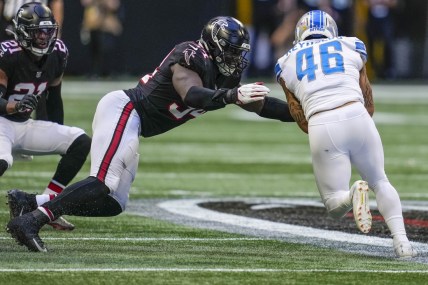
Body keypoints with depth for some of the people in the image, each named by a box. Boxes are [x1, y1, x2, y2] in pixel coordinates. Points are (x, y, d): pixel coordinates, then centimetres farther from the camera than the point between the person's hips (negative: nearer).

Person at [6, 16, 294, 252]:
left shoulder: (224, 75, 12)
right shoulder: (192, 57, -16)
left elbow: (259, 104, 20)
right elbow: (191, 95, -35)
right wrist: (231, 96, -47)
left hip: (129, 120, 10)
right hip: (123, 109, -10)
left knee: (112, 203, 7)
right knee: (105, 186, -24)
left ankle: (29, 202, 9)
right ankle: (30, 221, -30)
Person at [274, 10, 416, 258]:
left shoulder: (287, 64, 22)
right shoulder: (351, 47, 22)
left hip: (320, 126, -1)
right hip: (356, 116, 1)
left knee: (335, 203, 10)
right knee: (379, 181, 22)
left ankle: (354, 195, -26)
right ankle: (402, 242, 3)